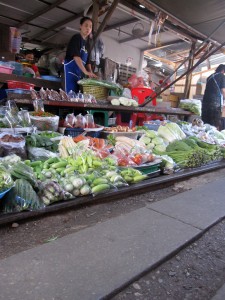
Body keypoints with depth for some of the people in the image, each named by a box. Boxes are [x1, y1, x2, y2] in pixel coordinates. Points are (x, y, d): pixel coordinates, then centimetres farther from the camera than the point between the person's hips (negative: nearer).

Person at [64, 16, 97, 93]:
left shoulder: (87, 43, 17)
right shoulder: (76, 38, -6)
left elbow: (87, 61, 18)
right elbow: (76, 56, -20)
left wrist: (90, 73, 1)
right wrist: (86, 72, -27)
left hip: (80, 73, 8)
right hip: (71, 70, -8)